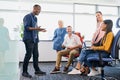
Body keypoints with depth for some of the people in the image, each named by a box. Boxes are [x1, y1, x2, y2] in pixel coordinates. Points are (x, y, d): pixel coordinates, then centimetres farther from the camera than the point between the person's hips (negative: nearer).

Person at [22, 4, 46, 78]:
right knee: (28, 55, -7)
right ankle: (24, 72, 3)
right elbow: (26, 27, -16)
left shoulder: (35, 18, 18)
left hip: (35, 39, 8)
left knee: (36, 55, 10)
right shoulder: (28, 16, -8)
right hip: (29, 39, -8)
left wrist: (40, 30, 9)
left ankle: (37, 70, 19)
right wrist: (36, 28, -26)